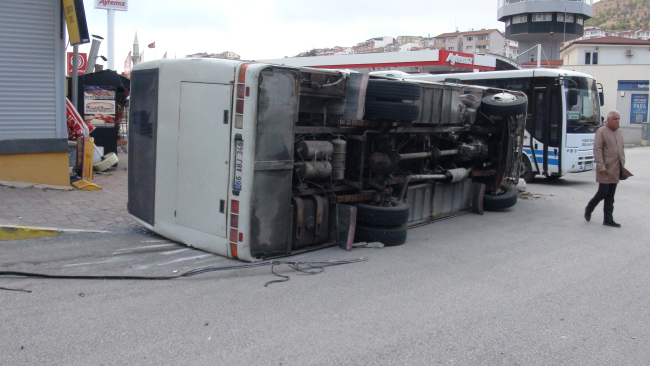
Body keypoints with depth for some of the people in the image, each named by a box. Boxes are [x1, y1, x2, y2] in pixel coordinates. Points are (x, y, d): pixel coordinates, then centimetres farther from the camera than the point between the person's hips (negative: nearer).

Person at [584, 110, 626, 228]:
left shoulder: (619, 132, 14)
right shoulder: (601, 131, -9)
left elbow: (621, 149, 21)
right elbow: (597, 150, -13)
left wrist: (622, 165, 16)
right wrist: (601, 166, -18)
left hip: (616, 170, 7)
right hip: (605, 170, -7)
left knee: (610, 196, 8)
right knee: (603, 192, -6)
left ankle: (608, 219, 12)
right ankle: (589, 209, 18)